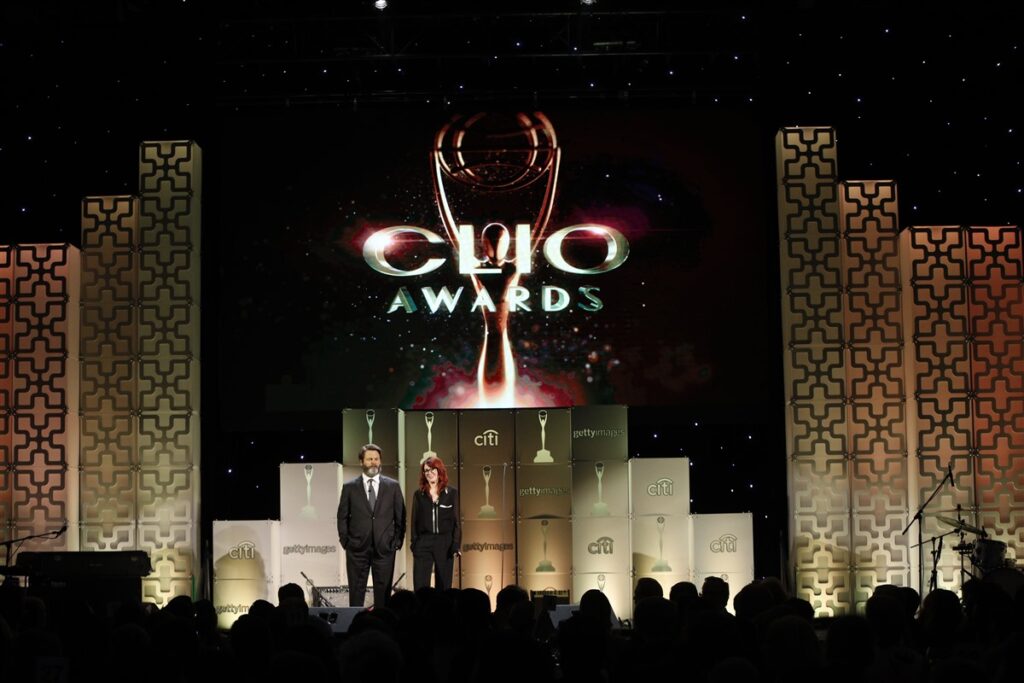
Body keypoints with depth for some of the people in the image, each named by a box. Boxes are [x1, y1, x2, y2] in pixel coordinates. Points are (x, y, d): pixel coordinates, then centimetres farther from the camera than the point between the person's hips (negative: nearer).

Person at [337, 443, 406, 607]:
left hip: (384, 549, 1)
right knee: (356, 592, 3)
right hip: (357, 549, 0)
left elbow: (400, 516, 8)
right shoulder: (349, 487, 4)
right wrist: (345, 541, 1)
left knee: (383, 592, 3)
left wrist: (398, 541, 3)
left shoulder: (393, 486, 6)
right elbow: (342, 517, 7)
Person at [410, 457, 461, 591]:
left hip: (445, 543, 0)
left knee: (443, 586, 4)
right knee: (420, 586, -6)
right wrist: (414, 544, -2)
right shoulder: (418, 494, 7)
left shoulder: (452, 493, 3)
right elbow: (414, 522, 7)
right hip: (423, 544, 0)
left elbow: (456, 521, 2)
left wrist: (456, 545, -6)